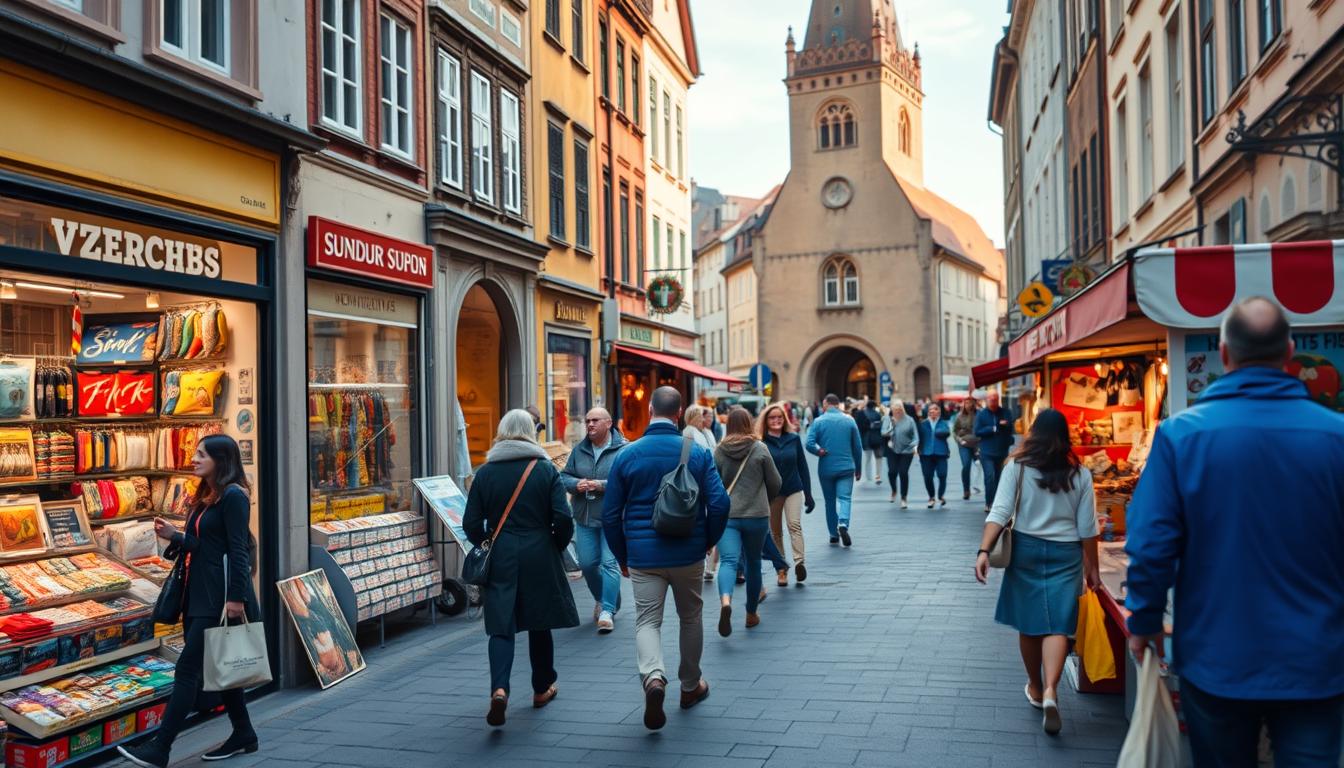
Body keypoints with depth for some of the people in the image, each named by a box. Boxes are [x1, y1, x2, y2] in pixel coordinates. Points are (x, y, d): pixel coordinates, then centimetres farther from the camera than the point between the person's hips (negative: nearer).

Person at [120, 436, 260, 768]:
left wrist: (236, 598, -22)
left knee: (188, 668, -8)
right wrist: (175, 536, 5)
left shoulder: (233, 496, -13)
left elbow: (237, 550, -18)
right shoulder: (205, 497, 15)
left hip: (220, 596, -10)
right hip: (200, 594, 10)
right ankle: (243, 735, 24)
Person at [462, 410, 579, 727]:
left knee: (501, 626, 1)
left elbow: (471, 522, -1)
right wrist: (557, 546, 8)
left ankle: (499, 689, -19)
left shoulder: (486, 472, 0)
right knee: (539, 623, 14)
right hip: (539, 557, 0)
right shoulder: (546, 469, -3)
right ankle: (542, 688, 28)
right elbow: (563, 518, -9)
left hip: (500, 558, 0)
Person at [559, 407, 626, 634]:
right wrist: (576, 484, -10)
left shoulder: (624, 449, -9)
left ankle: (607, 611, -6)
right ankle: (602, 598, 35)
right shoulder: (579, 450, 9)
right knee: (587, 563, 10)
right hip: (585, 518, 6)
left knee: (609, 562, -9)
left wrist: (601, 485, -23)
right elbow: (564, 476, 12)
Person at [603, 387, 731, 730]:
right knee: (690, 618, 18)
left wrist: (622, 556, 11)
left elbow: (610, 514, -1)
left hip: (643, 556, -1)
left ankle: (653, 677, -22)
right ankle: (690, 686, 31)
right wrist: (708, 540, 7)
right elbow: (719, 503, -9)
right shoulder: (697, 453, -5)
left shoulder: (627, 454, -4)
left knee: (647, 621, 4)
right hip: (689, 554, 1)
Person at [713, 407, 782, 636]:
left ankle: (725, 600, -38)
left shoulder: (719, 451, 0)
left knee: (728, 560, -9)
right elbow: (775, 483, 2)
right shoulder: (760, 449, -3)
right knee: (753, 563, 15)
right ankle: (752, 613, 27)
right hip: (757, 515, 0)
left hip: (726, 515, 0)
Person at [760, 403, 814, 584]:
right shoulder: (761, 443, -5)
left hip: (794, 490, 1)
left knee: (795, 524, -16)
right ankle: (780, 569, 11)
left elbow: (803, 467, 7)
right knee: (775, 532, 5)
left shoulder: (794, 439, 3)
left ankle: (800, 561, -23)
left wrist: (808, 494, 6)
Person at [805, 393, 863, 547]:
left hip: (826, 469, 0)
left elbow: (809, 444, -15)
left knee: (830, 501, 11)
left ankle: (834, 534, 17)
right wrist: (858, 468, 14)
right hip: (846, 467, 0)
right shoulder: (849, 421, 2)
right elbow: (858, 447, 6)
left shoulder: (818, 421, -3)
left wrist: (820, 452, 1)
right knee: (844, 497, -2)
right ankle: (843, 523, -28)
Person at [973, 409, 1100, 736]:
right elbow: (1087, 528, 3)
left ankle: (1036, 688, 27)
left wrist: (984, 551, -15)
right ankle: (1050, 691, -21)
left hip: (1026, 549, 0)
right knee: (1057, 624, -2)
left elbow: (1000, 512, -12)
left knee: (1029, 623, 12)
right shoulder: (1080, 474, 1)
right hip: (1065, 553, 0)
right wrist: (1092, 567, 11)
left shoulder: (1018, 467, -3)